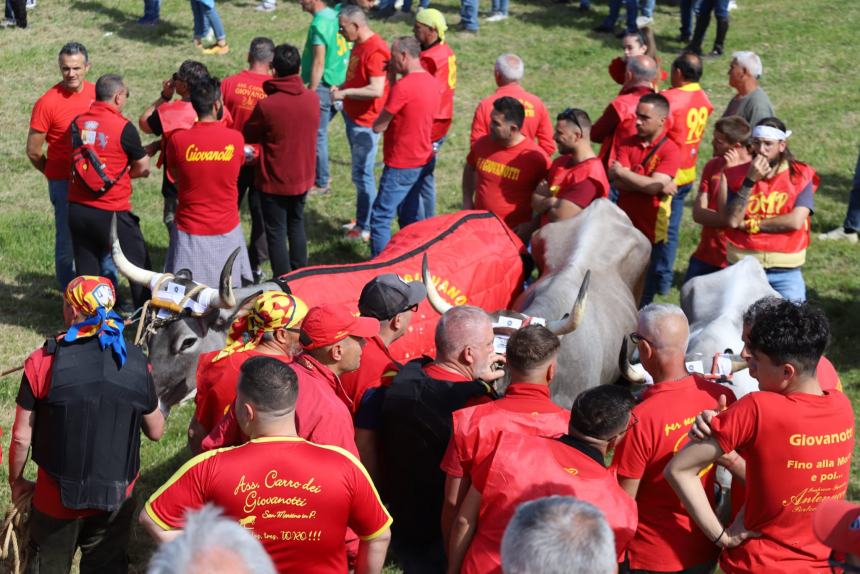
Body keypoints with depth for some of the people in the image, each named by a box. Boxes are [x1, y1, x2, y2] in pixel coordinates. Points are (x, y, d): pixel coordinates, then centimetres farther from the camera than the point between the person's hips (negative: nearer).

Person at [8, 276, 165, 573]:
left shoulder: (43, 361, -16)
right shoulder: (136, 362, -9)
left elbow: (21, 437, -10)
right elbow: (156, 432, 2)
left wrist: (16, 482, 7)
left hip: (57, 497, -1)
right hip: (117, 497, 2)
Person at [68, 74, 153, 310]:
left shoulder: (77, 123, 4)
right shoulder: (123, 127, -11)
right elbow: (143, 168, -2)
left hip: (77, 209, 5)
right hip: (111, 211, -5)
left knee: (86, 271, 13)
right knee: (139, 265, 10)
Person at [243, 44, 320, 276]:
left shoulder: (266, 105, -23)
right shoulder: (313, 99, -9)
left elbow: (248, 135, -7)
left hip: (274, 181, -5)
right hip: (303, 178, 5)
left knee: (276, 233, 9)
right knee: (297, 226, 22)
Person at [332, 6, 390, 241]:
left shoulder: (375, 50, -21)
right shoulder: (358, 45, 9)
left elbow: (376, 90, -27)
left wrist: (345, 93, -21)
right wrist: (341, 88, 4)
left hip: (365, 122, -10)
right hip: (352, 116, 10)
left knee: (362, 174, -3)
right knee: (360, 172, 16)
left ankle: (366, 228, 5)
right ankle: (362, 220, 26)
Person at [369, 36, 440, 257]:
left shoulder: (404, 87, -22)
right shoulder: (430, 82, 5)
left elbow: (378, 127, -16)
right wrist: (393, 80, 4)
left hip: (401, 165, -9)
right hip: (422, 161, 9)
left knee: (380, 218, -3)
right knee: (411, 216, 19)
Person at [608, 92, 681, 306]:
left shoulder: (669, 150, -7)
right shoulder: (627, 144, 5)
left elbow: (655, 185, -20)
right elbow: (617, 182, -7)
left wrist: (622, 172, -8)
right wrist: (659, 185, -15)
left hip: (650, 232, -4)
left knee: (642, 294, 5)